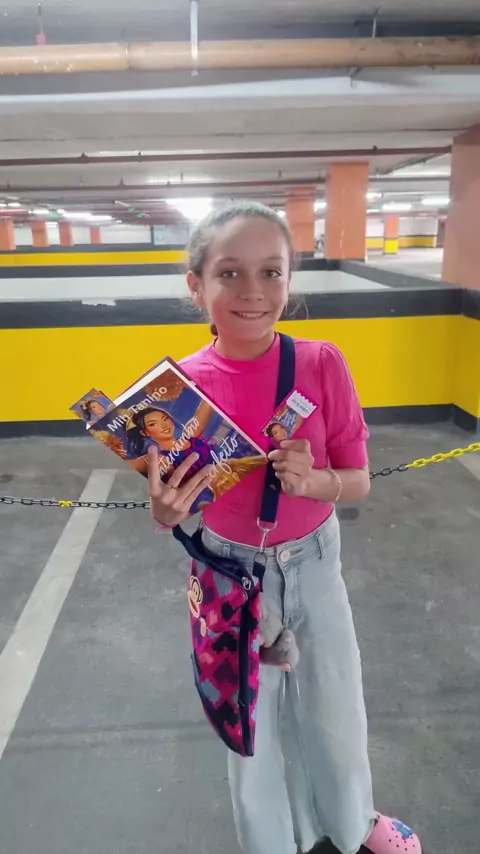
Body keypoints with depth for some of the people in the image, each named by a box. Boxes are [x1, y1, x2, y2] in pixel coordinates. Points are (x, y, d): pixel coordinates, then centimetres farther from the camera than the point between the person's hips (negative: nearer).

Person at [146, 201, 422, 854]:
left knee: (336, 716, 21)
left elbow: (359, 482, -8)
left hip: (313, 562, 1)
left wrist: (312, 481, -28)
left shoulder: (323, 365, -15)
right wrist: (166, 512, -31)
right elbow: (173, 505, -9)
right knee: (250, 723, 20)